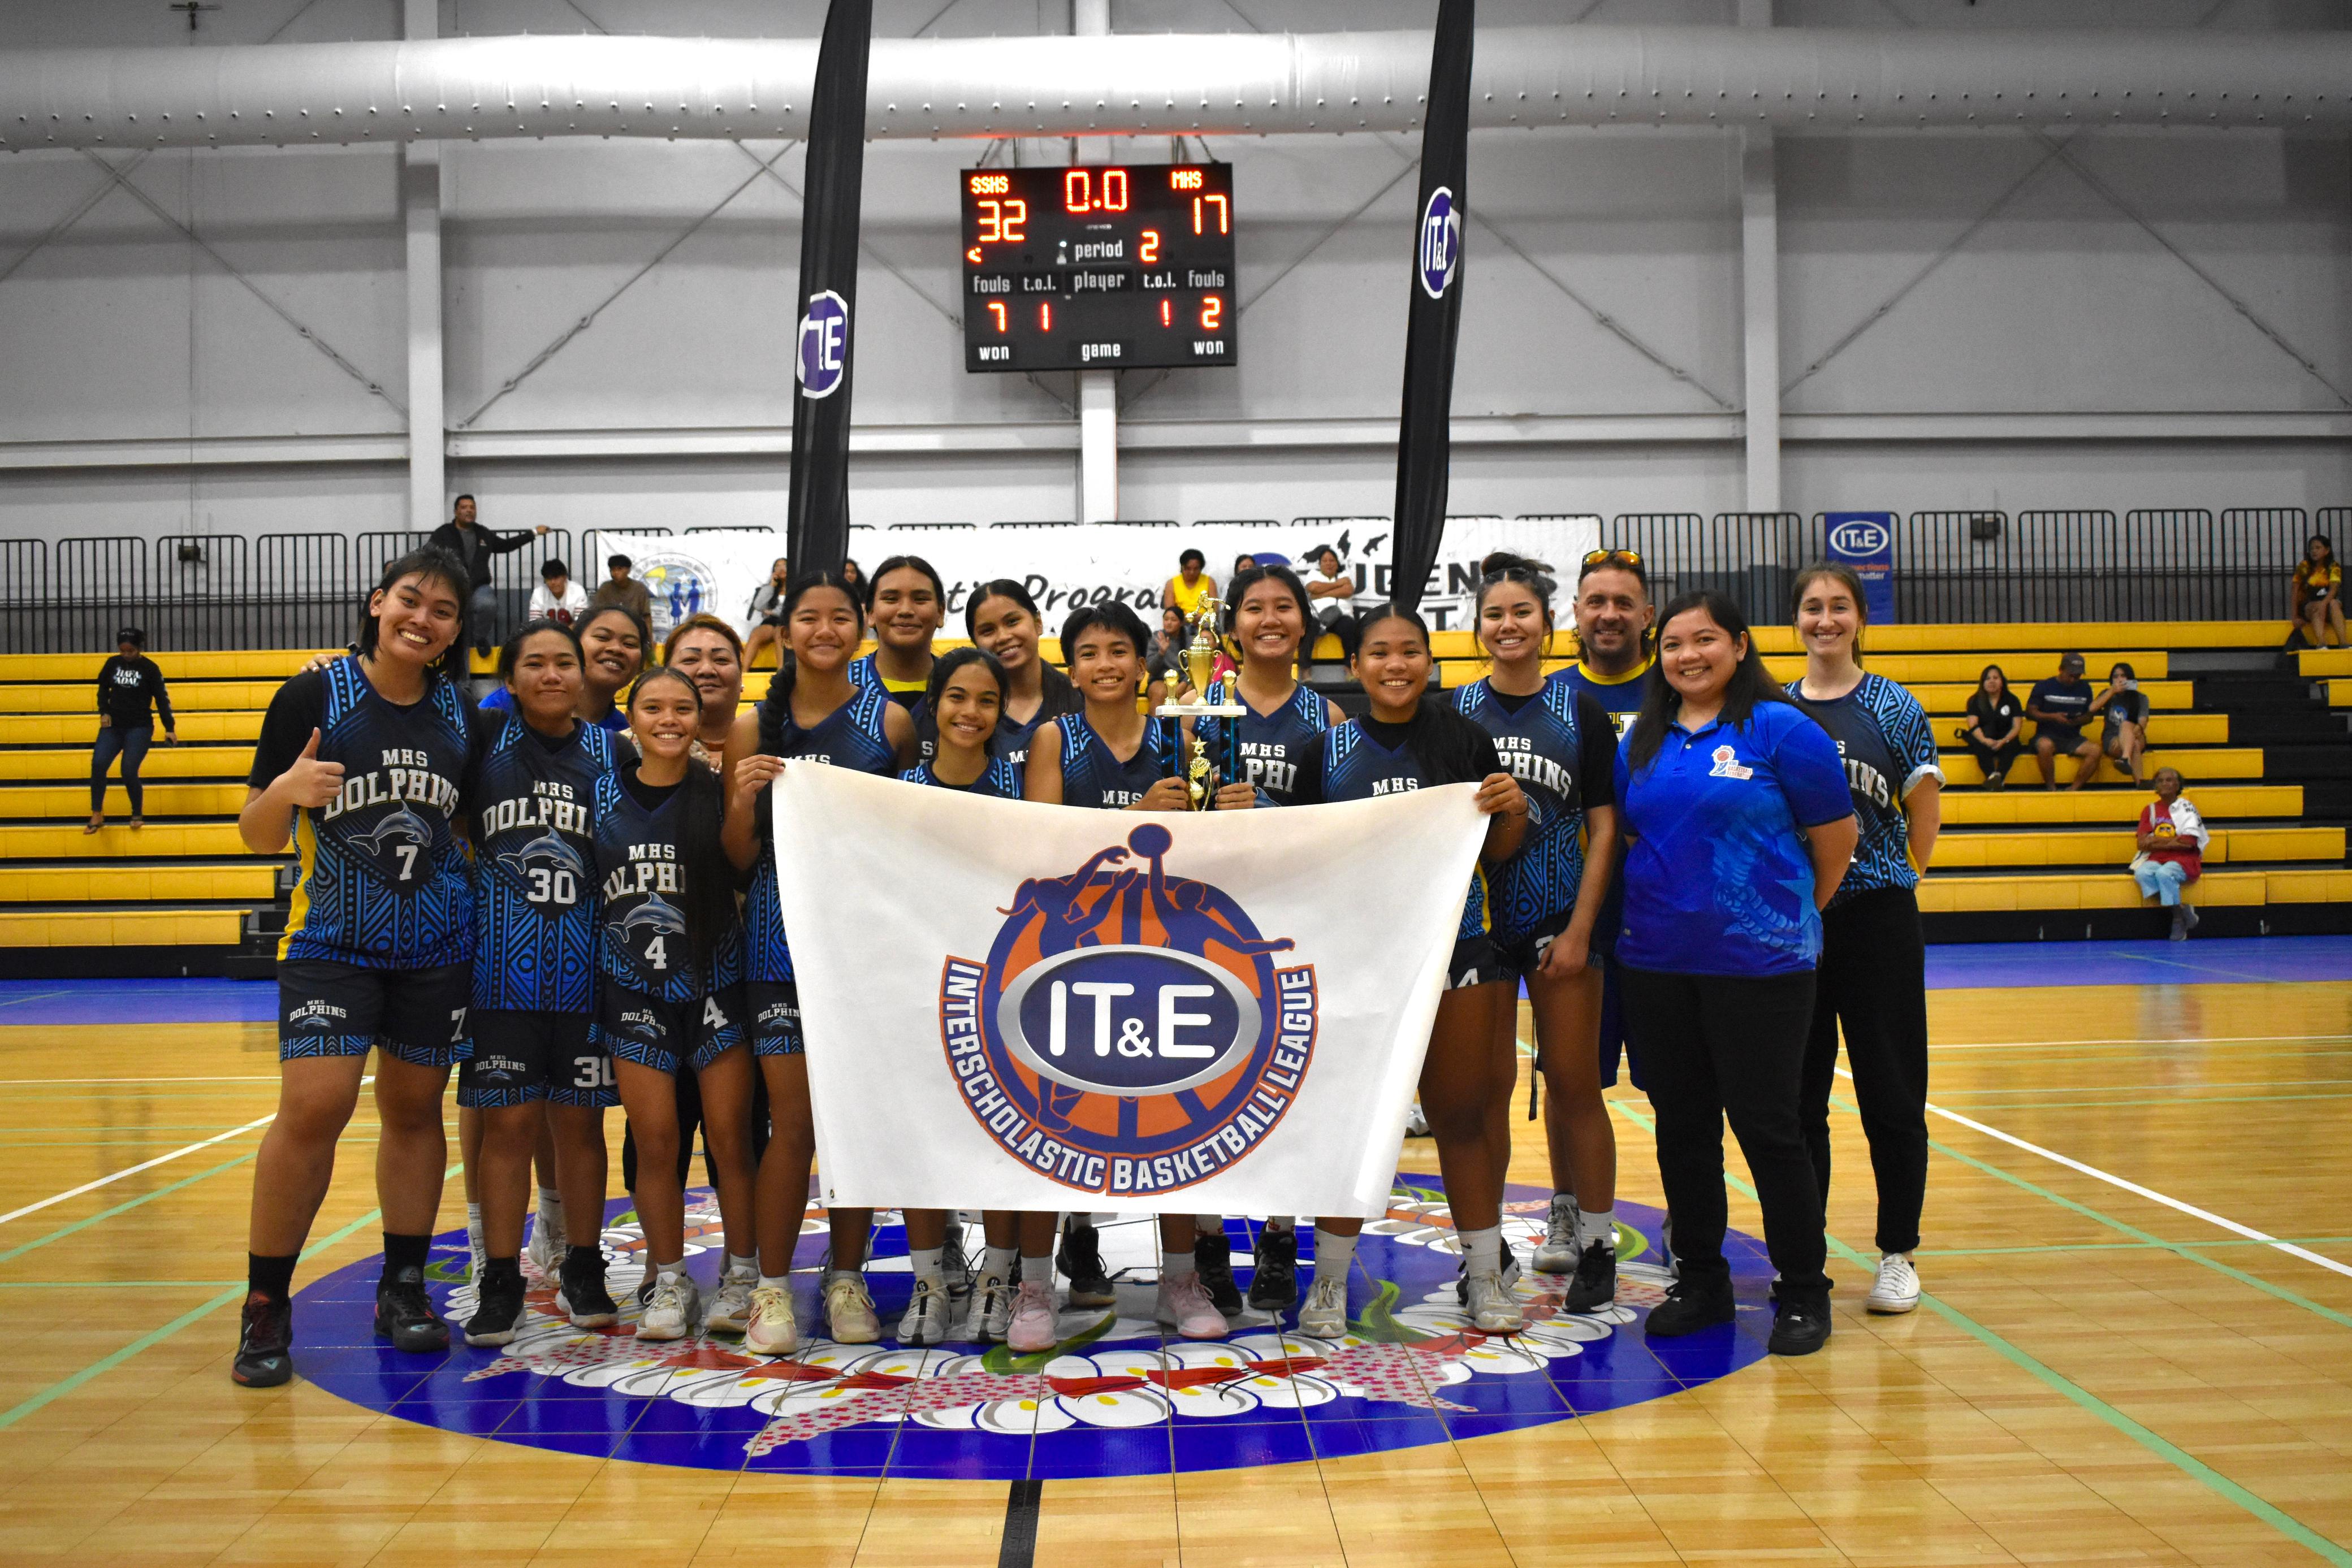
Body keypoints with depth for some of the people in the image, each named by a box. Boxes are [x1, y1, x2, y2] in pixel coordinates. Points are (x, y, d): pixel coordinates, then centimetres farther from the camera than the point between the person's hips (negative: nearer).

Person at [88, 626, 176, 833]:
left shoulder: (149, 668, -5)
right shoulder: (113, 663, 4)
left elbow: (162, 699, -2)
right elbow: (103, 688, 19)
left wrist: (170, 728, -4)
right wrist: (104, 712, 5)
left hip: (140, 728, -4)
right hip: (113, 726, 4)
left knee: (129, 771, -15)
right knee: (98, 765, -15)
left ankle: (138, 815, 8)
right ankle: (97, 816, -4)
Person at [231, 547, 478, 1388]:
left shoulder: (463, 712, 5)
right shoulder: (313, 697, -5)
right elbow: (257, 835, -3)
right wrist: (285, 793, -23)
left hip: (438, 947, 3)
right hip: (332, 941, -3)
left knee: (415, 1110, 9)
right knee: (312, 1108, -13)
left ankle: (403, 1289, 23)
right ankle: (265, 1306, 2)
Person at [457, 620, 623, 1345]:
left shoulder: (611, 752, 8)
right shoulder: (483, 741, 4)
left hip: (585, 968, 1)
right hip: (502, 965, -1)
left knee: (579, 1120, 8)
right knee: (506, 1121, -1)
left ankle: (581, 1272, 22)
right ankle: (500, 1282, 10)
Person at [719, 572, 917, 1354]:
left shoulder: (889, 721, 2)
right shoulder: (754, 729, 4)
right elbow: (741, 858, 5)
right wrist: (744, 801, -12)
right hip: (784, 943, 0)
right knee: (794, 1125, 0)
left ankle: (847, 1280, 21)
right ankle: (772, 1289, 14)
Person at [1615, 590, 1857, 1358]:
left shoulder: (1781, 730, -6)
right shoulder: (1642, 741, 9)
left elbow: (1835, 838, -3)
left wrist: (1790, 917, 6)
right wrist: (1669, 903, 10)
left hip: (1758, 965, -5)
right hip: (1656, 963, 5)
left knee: (1767, 1126, -1)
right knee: (1681, 1126, 11)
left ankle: (1803, 1294, 14)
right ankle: (1699, 1282, 25)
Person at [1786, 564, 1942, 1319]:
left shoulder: (1894, 707, 0)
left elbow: (1925, 810, 2)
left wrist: (1899, 879, 2)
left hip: (1877, 917, -2)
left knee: (1890, 1091, 3)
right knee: (1796, 1093, 8)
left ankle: (1898, 1253, 17)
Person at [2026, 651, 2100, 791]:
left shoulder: (2084, 688, 11)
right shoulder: (2044, 686, 1)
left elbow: (2089, 716, 15)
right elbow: (2030, 712, -3)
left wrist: (2078, 721, -9)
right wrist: (2053, 717, -19)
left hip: (2073, 738, 4)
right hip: (2048, 735, -3)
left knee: (2095, 750, -26)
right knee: (2045, 745, -39)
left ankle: (2075, 788, -17)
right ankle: (2051, 788, -23)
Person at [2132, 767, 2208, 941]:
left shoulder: (2186, 808, 2)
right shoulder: (2150, 809, 13)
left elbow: (2188, 842, -9)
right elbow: (2142, 843, 2)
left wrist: (2157, 841, -6)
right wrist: (2174, 842, -8)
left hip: (2183, 860, -4)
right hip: (2156, 859, 4)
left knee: (2164, 874, -36)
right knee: (2142, 873, -30)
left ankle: (2178, 919, -18)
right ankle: (2183, 911, -23)